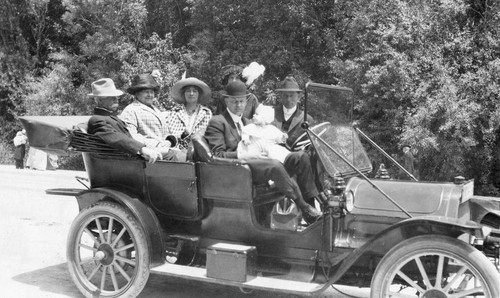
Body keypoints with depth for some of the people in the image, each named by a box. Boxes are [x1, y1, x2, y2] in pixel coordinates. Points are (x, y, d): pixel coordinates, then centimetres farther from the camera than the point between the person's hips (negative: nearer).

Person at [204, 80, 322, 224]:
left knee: (300, 156, -12)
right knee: (275, 166, -36)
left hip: (257, 161, 8)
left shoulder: (247, 122, 30)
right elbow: (218, 155, -6)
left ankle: (313, 200, -17)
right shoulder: (217, 123, 3)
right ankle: (304, 208, -30)